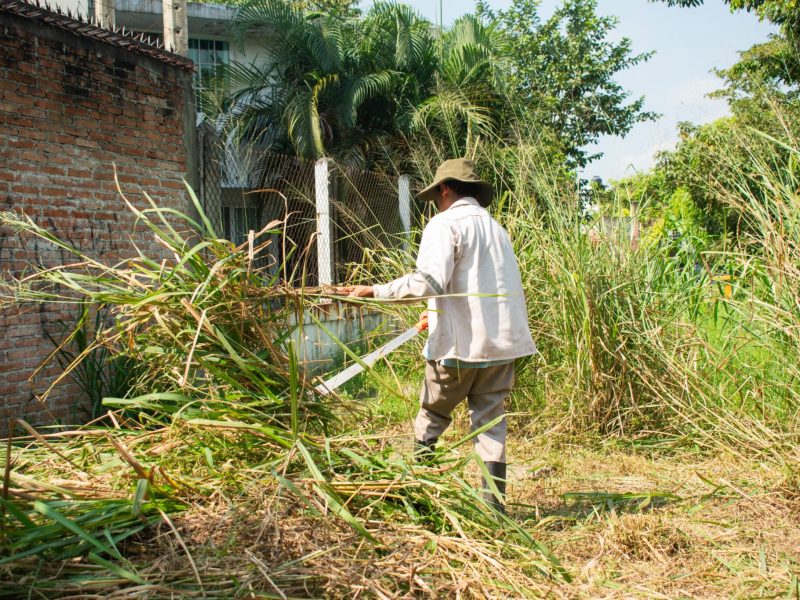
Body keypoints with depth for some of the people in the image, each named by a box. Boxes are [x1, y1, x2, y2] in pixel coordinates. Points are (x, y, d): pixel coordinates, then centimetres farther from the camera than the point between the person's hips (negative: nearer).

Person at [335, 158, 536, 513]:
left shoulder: (445, 224, -7)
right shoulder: (495, 226, 17)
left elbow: (430, 281, -22)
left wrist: (375, 292, -19)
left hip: (460, 344, -6)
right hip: (502, 342, 6)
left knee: (431, 417, 10)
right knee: (491, 420, 10)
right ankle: (493, 500, 8)